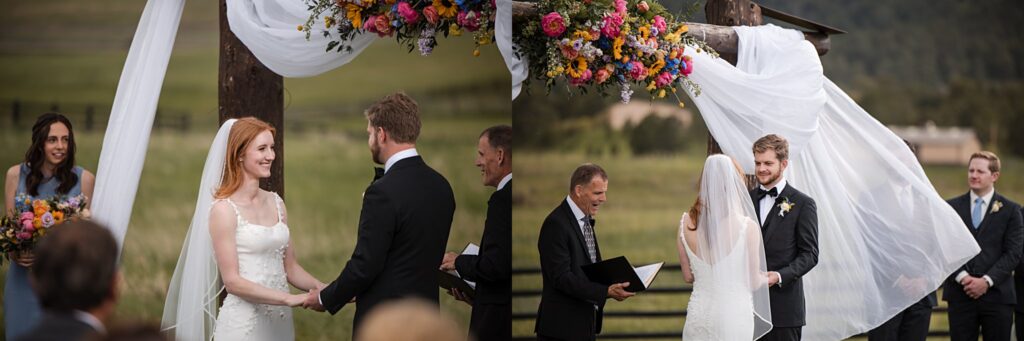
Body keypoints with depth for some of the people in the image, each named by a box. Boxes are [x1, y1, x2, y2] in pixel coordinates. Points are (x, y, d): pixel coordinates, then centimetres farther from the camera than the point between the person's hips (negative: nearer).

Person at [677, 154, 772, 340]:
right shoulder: (747, 227, -14)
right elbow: (753, 283, -4)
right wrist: (765, 278, 19)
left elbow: (688, 276, 9)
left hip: (698, 315, 4)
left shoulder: (686, 223, -2)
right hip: (733, 316, -4)